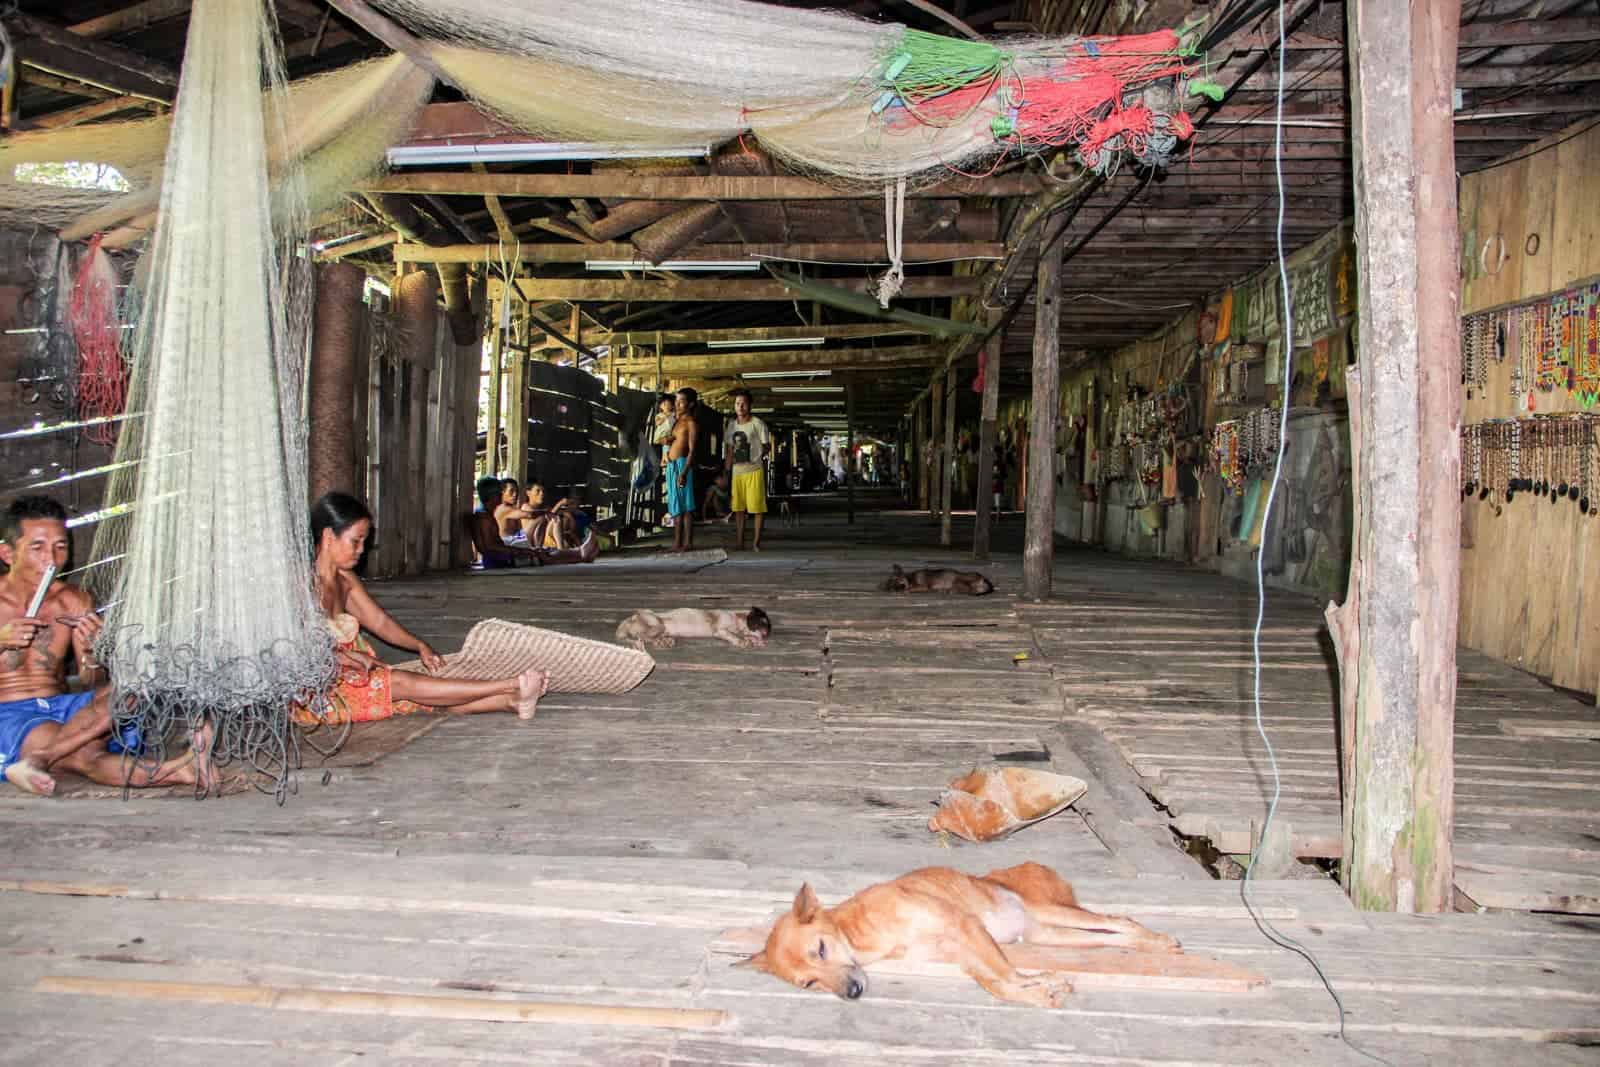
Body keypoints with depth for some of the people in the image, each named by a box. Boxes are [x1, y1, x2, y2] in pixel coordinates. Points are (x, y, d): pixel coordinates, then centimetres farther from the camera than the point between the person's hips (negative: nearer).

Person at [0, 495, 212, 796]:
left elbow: (96, 688, 1)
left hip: (60, 704, 5)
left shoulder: (75, 602, 3)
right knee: (86, 757, -35)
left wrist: (90, 652, -21)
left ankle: (39, 758, -34)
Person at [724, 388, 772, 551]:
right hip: (737, 471, 5)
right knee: (738, 507, 7)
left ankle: (756, 541, 3)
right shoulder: (732, 425, 12)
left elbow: (767, 446, -1)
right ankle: (739, 541, 13)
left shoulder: (757, 424, -4)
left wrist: (761, 453, -18)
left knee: (757, 507, -4)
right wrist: (726, 472, 14)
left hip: (754, 470, -5)